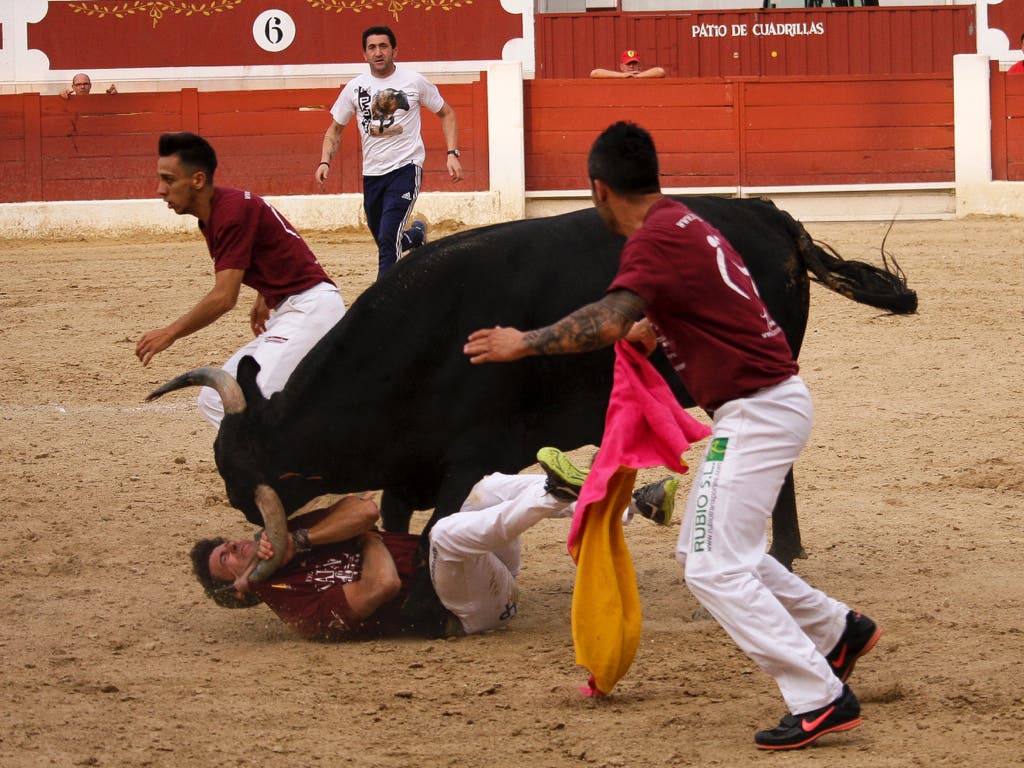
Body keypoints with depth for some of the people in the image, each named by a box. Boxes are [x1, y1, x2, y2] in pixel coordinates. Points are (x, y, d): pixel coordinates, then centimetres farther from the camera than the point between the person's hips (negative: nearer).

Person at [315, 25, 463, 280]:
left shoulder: (414, 81, -2)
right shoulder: (355, 87, 4)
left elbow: (446, 113, 9)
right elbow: (335, 128, 13)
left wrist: (452, 154, -3)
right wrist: (325, 162, -3)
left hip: (405, 168, -4)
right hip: (372, 172, 4)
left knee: (388, 239, -19)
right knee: (385, 242, 13)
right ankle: (415, 235, 47)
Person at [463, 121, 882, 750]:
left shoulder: (657, 238, -18)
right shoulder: (682, 223, 13)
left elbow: (610, 321, -32)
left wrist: (527, 343, -25)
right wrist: (654, 331, 35)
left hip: (755, 410, -10)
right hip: (761, 404, 10)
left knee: (717, 569, -12)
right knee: (706, 550, 22)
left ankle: (822, 699, -14)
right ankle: (839, 631, 32)